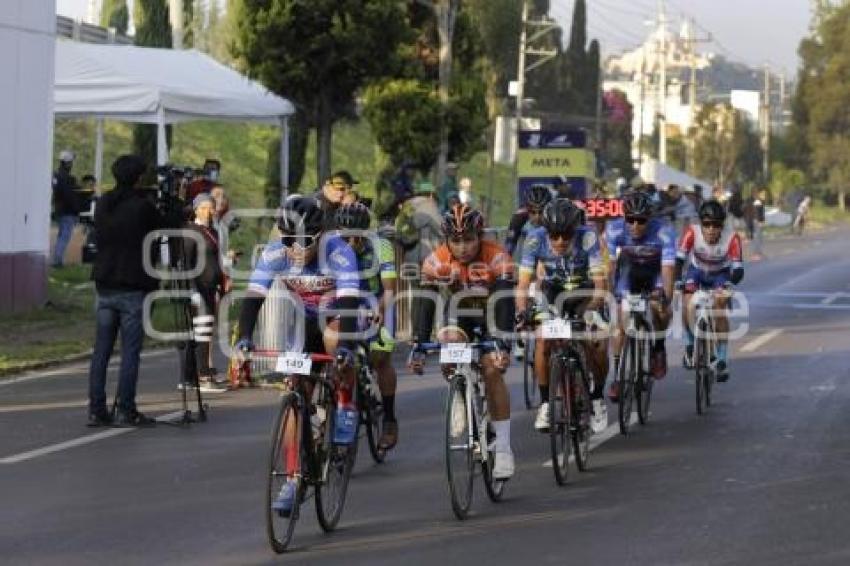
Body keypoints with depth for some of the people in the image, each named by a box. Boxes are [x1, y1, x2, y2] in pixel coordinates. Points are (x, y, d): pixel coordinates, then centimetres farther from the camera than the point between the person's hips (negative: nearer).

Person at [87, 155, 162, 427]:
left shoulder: (103, 204, 6)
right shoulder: (143, 207, -10)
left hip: (104, 286, 5)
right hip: (132, 289, -5)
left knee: (101, 350, 7)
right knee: (130, 351, -2)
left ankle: (96, 410, 6)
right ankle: (126, 410, -3)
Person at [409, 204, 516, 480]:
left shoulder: (497, 258, -30)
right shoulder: (436, 261, -23)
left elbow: (505, 305, -37)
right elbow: (424, 305, -26)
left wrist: (503, 346, -49)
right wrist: (417, 347, -37)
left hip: (491, 316, -2)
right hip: (459, 316, 2)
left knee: (492, 369, -22)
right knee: (449, 340, -31)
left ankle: (503, 448, -16)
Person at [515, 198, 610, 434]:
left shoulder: (587, 237, -31)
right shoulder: (535, 239, -26)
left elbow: (600, 283, -34)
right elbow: (523, 282, -26)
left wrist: (592, 310, -51)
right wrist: (522, 311, -44)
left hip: (585, 294, -1)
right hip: (552, 295, 1)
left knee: (597, 344, -21)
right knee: (542, 341, -22)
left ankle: (598, 397, 5)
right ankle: (545, 402, -4)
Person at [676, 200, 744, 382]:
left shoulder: (732, 237, -33)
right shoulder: (692, 233, -32)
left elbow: (738, 268, -35)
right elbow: (679, 260, -34)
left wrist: (729, 284, -54)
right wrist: (677, 280, -51)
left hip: (721, 273, -1)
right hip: (697, 270, 1)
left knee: (720, 308, -20)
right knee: (687, 302, -23)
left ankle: (722, 360, -10)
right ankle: (689, 345, 1)